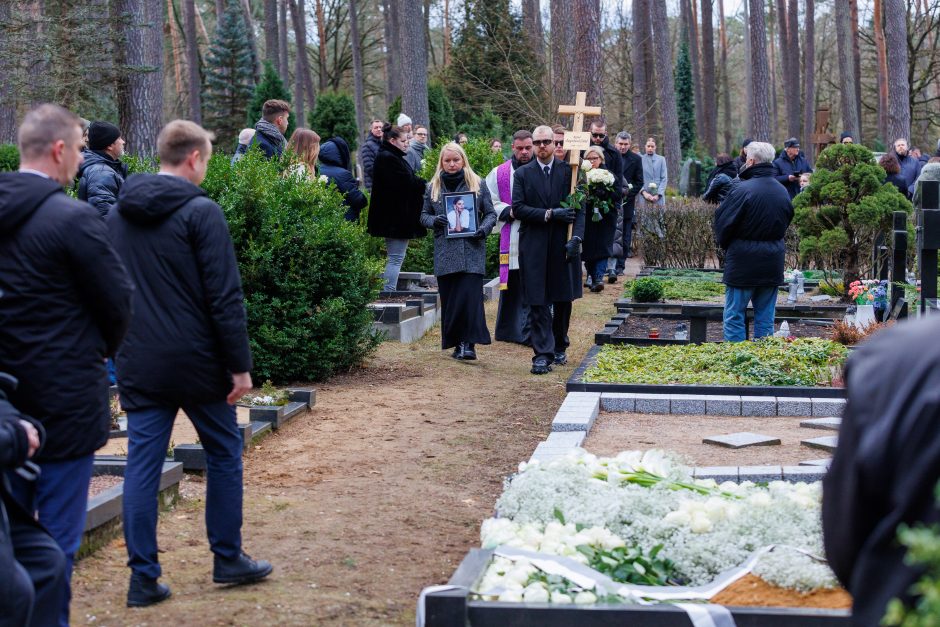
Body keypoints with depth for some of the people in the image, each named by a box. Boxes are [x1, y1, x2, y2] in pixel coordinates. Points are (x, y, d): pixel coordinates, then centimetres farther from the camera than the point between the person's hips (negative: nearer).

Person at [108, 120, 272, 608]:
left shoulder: (118, 214, 9)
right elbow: (224, 297, -15)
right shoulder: (200, 212, -11)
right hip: (196, 361, -5)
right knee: (223, 454, 12)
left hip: (139, 365, 5)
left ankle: (143, 577, 7)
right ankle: (228, 559, 20)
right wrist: (239, 363, -11)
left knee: (142, 464, 6)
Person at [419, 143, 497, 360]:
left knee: (470, 295, -13)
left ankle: (469, 343, -12)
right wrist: (433, 221, -7)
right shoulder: (433, 187, 11)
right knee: (449, 299, 3)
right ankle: (456, 343, 11)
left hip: (472, 249, -2)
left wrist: (483, 229, -10)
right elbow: (424, 215, 15)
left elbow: (490, 214, 9)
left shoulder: (477, 184, 7)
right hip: (445, 251, 2)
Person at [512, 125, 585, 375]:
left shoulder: (569, 171, 4)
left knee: (564, 300, 9)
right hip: (534, 247, -1)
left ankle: (559, 347, 26)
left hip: (563, 245, 1)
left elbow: (580, 208, 1)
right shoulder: (522, 174, 5)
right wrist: (549, 214, -13)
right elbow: (518, 208, -3)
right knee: (538, 302, -4)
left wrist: (576, 237, -12)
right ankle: (542, 355, -3)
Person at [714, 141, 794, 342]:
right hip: (772, 264, 6)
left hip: (743, 263, -6)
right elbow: (786, 223, 15)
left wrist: (723, 244, 9)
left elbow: (723, 224, -9)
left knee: (734, 317, 1)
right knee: (765, 319, 11)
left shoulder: (742, 190, -15)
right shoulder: (783, 192, 7)